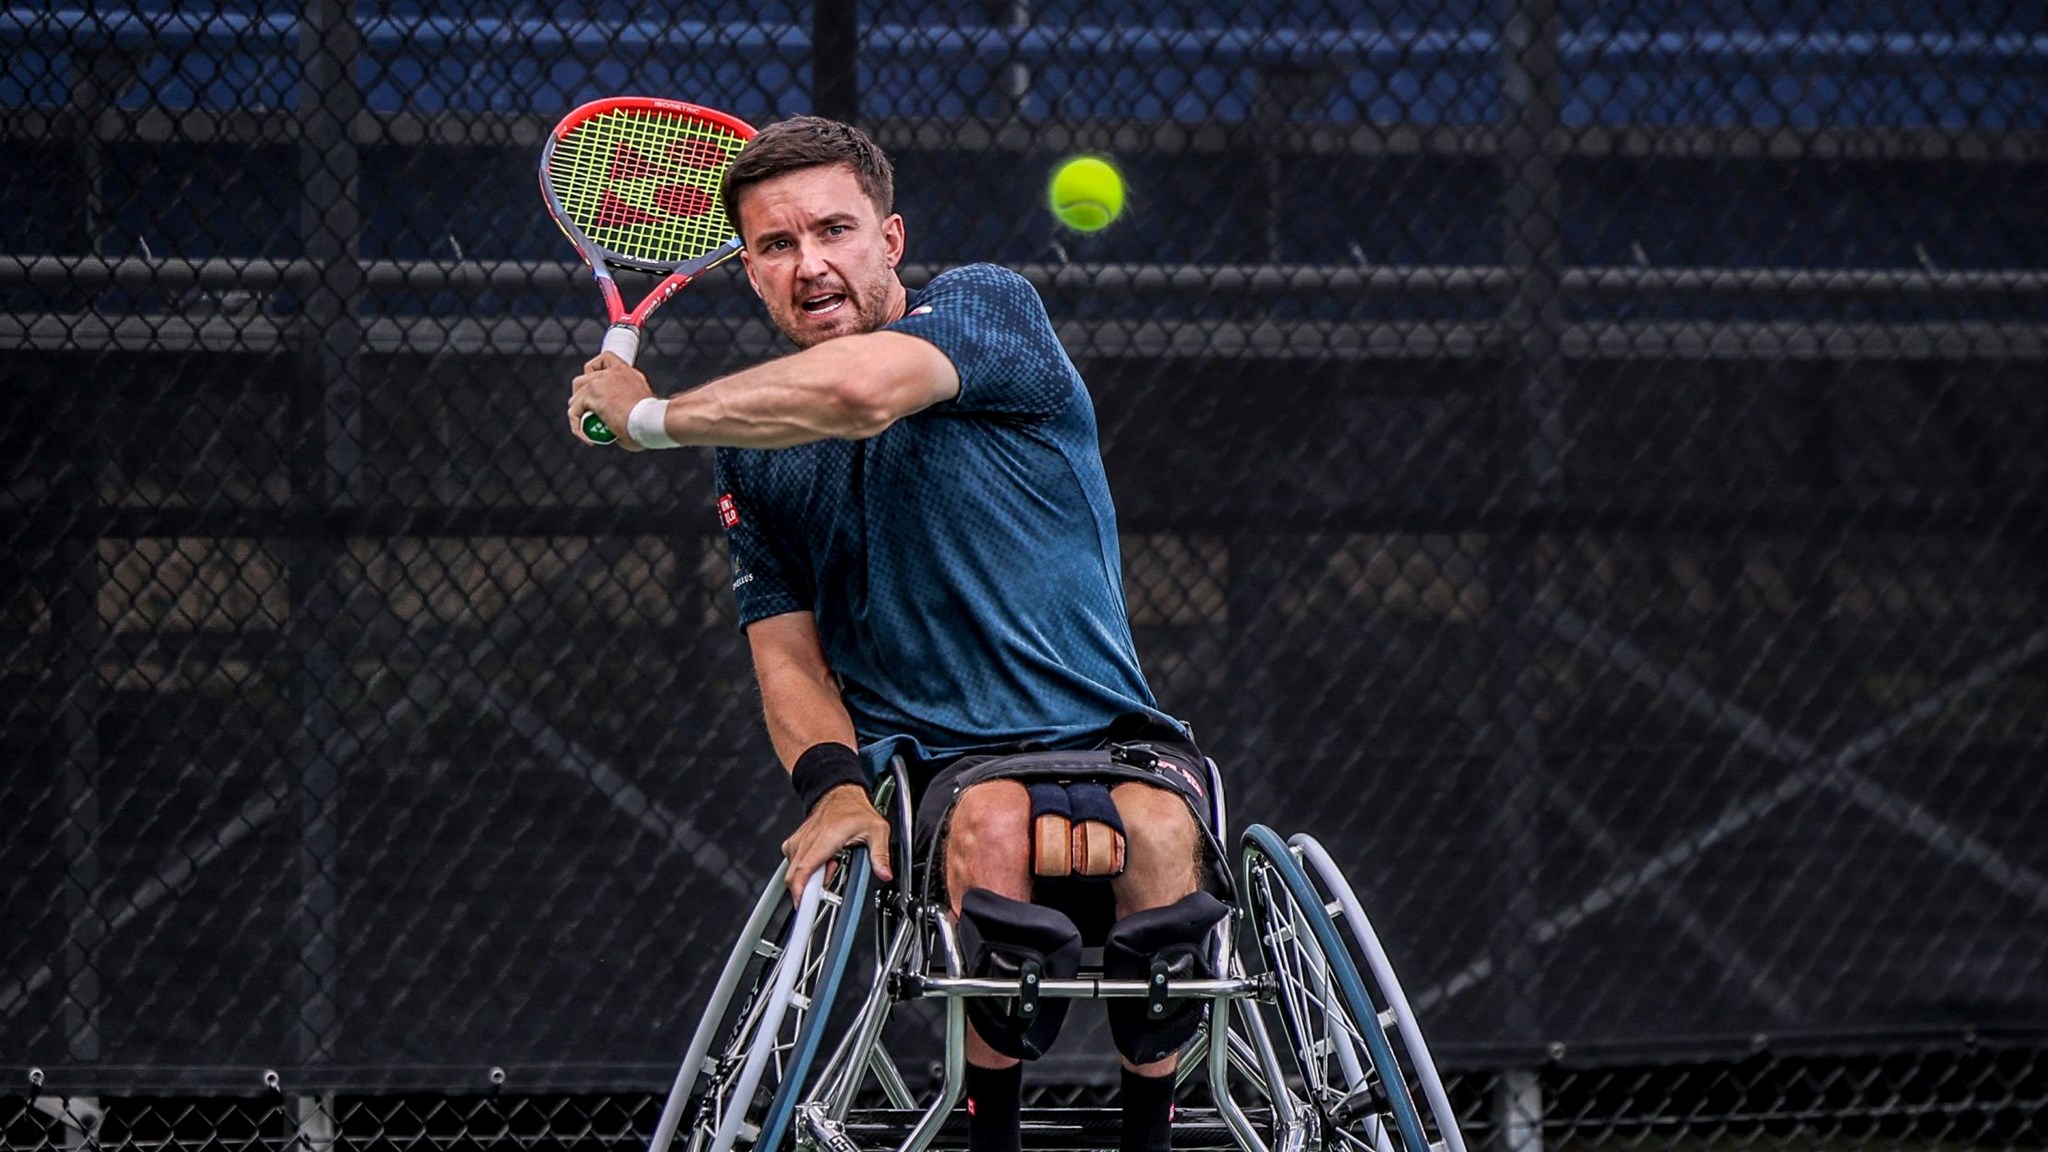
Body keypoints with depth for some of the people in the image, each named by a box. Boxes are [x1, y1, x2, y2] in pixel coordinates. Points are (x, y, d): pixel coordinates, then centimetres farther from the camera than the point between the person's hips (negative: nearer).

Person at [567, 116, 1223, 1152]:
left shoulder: (988, 306, -2)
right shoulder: (752, 449, 13)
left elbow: (860, 391, -24)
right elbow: (788, 653, 12)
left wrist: (649, 415, -12)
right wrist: (832, 785, -11)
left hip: (1112, 736, -1)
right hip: (937, 758, 1)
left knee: (1156, 832, -36)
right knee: (994, 826, -35)